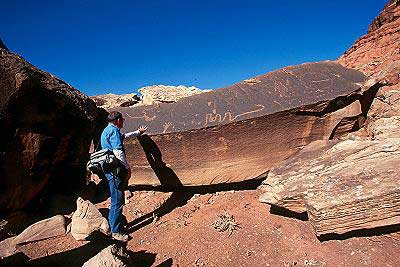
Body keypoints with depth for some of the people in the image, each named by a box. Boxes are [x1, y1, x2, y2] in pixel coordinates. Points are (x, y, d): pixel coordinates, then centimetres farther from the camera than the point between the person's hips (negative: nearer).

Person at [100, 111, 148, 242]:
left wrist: (139, 132, 46)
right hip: (115, 170, -11)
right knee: (117, 201, -3)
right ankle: (116, 231, 6)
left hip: (111, 170, 11)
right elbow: (118, 152, -22)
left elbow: (124, 136, 36)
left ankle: (114, 225, 31)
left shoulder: (107, 130, 19)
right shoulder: (113, 130, -14)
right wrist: (127, 168, -13)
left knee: (117, 200, 19)